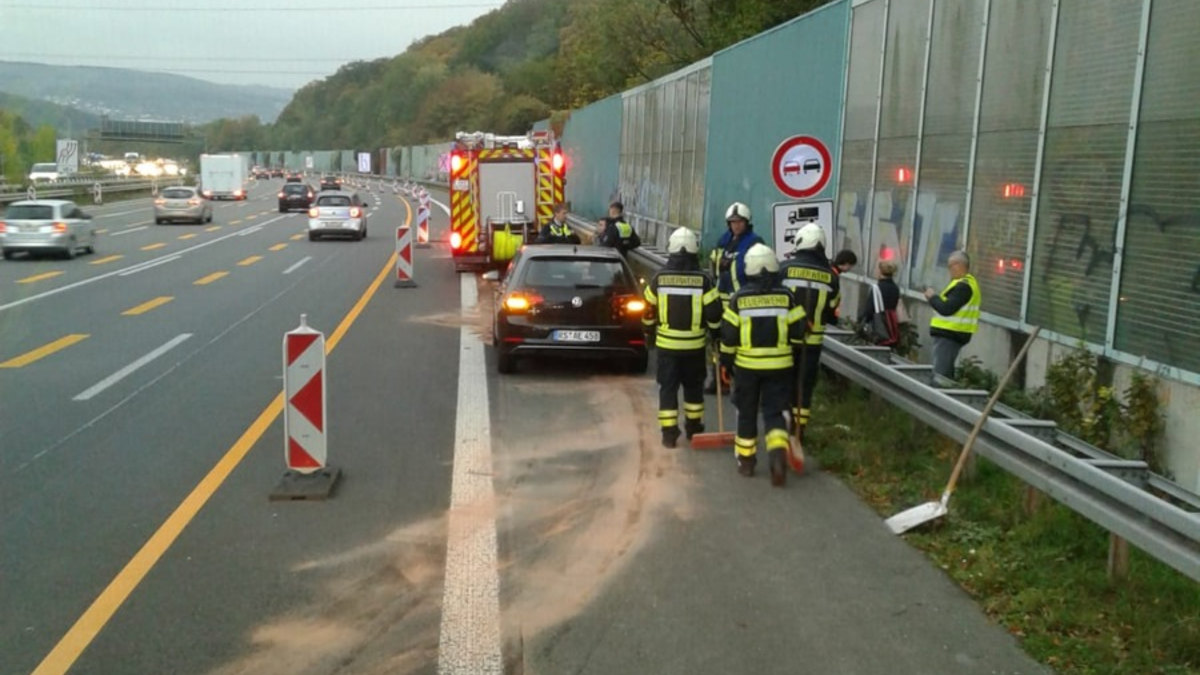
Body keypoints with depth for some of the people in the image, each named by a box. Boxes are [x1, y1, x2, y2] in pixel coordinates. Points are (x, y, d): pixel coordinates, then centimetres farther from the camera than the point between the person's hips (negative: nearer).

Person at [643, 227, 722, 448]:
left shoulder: (659, 278, -6)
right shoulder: (703, 279, -8)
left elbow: (649, 311, 2)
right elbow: (713, 313, -7)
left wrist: (650, 333, 18)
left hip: (666, 344, 0)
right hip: (695, 345, 1)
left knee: (668, 388, 6)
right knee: (693, 387, 17)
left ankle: (669, 433, 3)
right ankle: (694, 429, 29)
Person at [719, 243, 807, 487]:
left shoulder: (739, 298, -7)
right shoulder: (786, 296, -5)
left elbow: (728, 334, -5)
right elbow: (798, 331, -1)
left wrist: (726, 359, 9)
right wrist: (789, 349, 18)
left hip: (747, 365, 0)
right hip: (779, 366, 1)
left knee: (747, 413, 14)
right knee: (774, 412, 6)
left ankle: (746, 460, 22)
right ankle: (778, 453, -16)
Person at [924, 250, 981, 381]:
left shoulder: (963, 286, -18)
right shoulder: (968, 283, 17)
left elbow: (946, 308, -24)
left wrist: (932, 297, -9)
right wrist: (935, 298, 6)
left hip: (948, 335, -11)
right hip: (952, 334, 11)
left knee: (939, 374, -11)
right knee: (946, 372, 17)